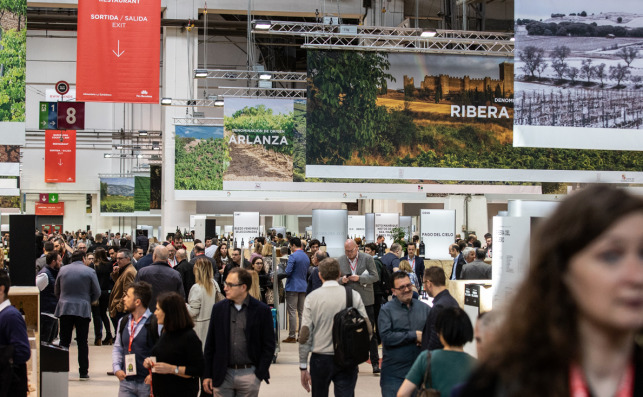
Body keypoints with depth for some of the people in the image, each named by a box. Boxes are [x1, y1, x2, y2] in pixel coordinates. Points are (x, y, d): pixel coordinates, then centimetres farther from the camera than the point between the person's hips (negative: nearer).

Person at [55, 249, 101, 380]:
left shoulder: (63, 270, 5)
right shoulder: (89, 271, -2)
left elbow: (56, 291, 12)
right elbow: (97, 293, 0)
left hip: (65, 309, 2)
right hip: (83, 309, -2)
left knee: (64, 341, 6)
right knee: (82, 342, 3)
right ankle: (84, 372, 4)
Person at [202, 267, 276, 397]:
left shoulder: (262, 310, -3)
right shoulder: (219, 308, 5)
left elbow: (269, 346, -1)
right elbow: (210, 344, 8)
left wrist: (259, 375, -7)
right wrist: (207, 375, 5)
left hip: (249, 375, -2)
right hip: (222, 375, 2)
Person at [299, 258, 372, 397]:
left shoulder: (312, 298, -5)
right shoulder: (354, 295, -3)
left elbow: (305, 334, -6)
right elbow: (368, 329, -3)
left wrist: (303, 367, 0)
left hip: (320, 359, 0)